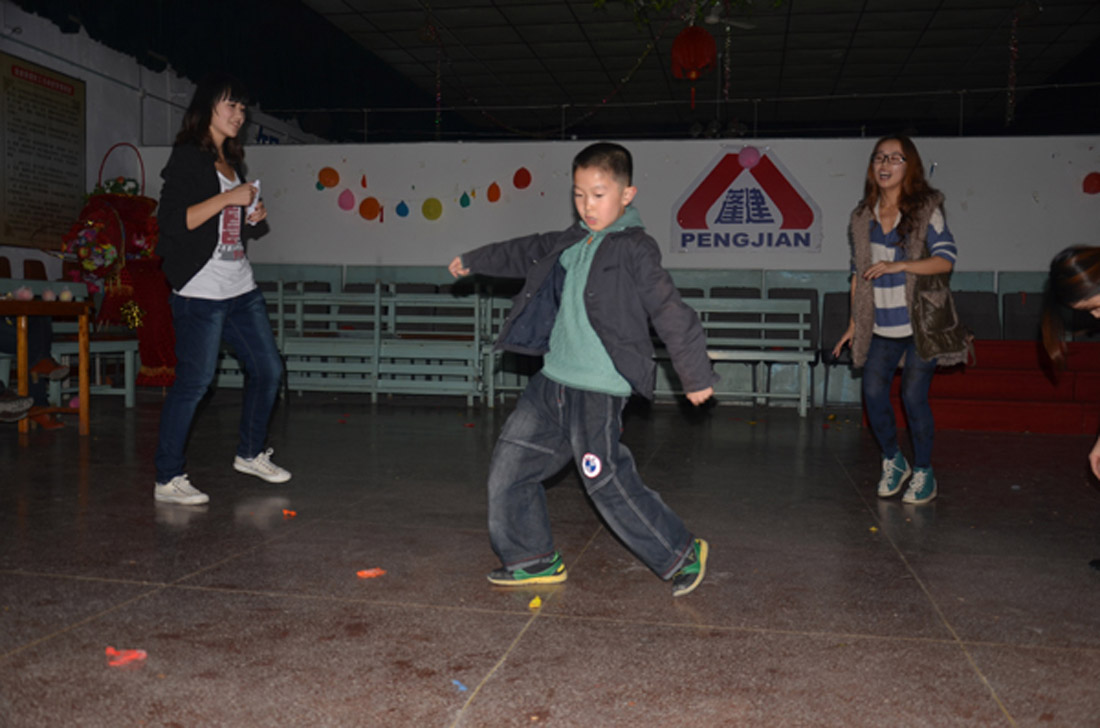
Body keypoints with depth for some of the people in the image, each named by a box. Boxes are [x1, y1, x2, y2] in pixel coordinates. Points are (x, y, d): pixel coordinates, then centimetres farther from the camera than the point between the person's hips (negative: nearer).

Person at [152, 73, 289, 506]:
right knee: (194, 382, -7)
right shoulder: (187, 158, -6)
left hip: (241, 287, 9)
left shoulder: (232, 161, 19)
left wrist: (251, 218, 6)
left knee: (268, 369, 10)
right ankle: (167, 479, 5)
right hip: (201, 291, -8)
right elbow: (171, 221, -18)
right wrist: (228, 198, -18)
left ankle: (250, 453, 28)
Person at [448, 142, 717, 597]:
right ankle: (534, 559, 26)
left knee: (609, 484, -6)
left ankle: (682, 554, 15)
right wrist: (473, 261, 40)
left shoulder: (634, 250, -10)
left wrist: (696, 376, -7)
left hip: (598, 391, -8)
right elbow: (525, 254, 29)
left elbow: (670, 312, -9)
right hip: (552, 380, 8)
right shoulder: (570, 243, 12)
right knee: (511, 466, 10)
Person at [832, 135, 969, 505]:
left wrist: (898, 265, -22)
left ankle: (923, 472, 16)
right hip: (881, 326, 4)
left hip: (921, 323, -4)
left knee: (913, 395, -4)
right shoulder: (863, 216, 7)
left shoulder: (926, 210, -4)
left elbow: (946, 259, -11)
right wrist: (854, 323, 11)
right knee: (873, 392, -3)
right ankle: (893, 462, 21)